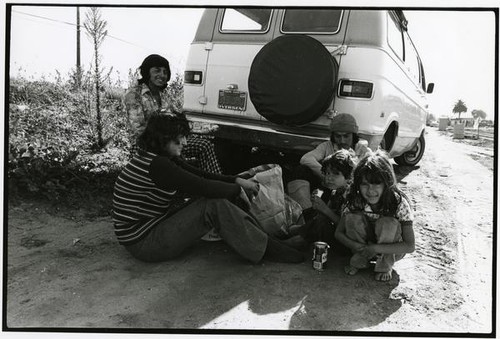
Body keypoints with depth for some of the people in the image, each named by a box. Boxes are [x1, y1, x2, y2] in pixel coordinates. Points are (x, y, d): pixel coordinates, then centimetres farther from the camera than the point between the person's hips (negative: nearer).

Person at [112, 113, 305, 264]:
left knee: (215, 197, 1)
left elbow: (200, 176, 7)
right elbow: (202, 186, -27)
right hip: (143, 243, -10)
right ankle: (267, 250, -12)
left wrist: (237, 181, -2)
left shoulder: (164, 158, 5)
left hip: (157, 222, 10)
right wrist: (237, 190, -12)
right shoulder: (156, 165, -26)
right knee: (215, 206, -23)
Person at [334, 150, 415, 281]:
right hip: (365, 244, 2)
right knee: (352, 217, -26)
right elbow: (338, 233, -12)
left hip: (391, 249, -2)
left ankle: (385, 266, -8)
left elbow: (410, 246, -27)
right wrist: (358, 247, -31)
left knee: (388, 223, -33)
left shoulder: (398, 202, -26)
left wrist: (376, 248, -35)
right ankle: (359, 260, -4)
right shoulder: (356, 200, -18)